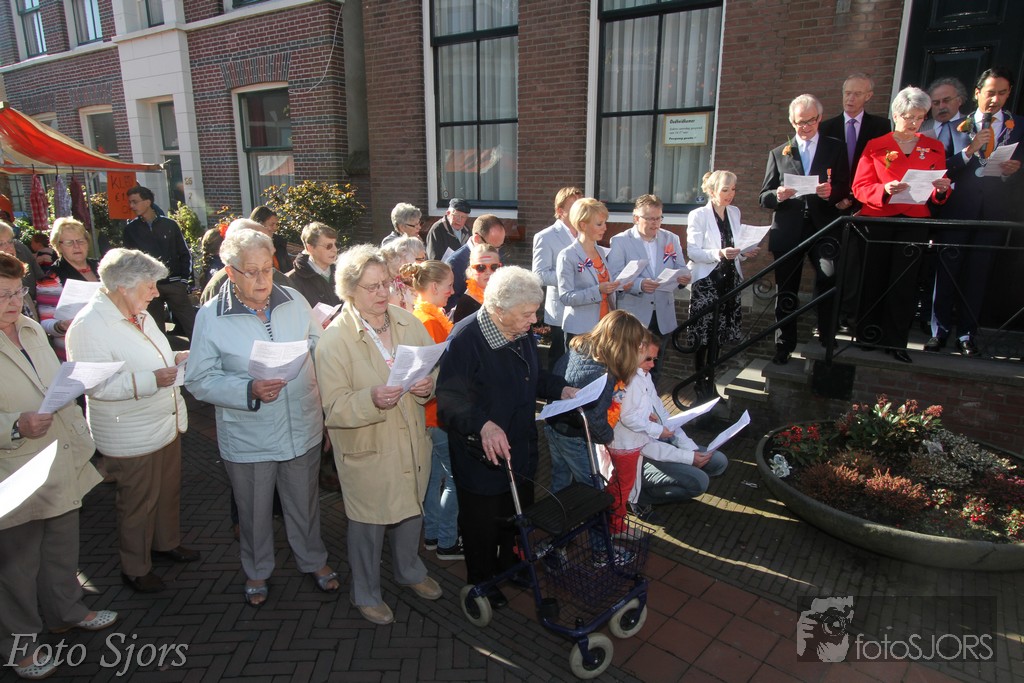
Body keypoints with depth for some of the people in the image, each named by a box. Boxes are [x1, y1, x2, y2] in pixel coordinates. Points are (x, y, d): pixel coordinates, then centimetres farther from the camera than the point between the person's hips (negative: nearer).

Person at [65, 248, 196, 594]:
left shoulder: (138, 314, 6)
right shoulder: (88, 327, -23)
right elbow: (96, 385, -27)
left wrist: (176, 357, 5)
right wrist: (151, 379, -32)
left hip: (166, 423, 9)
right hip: (132, 437, -8)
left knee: (169, 491, 23)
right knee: (137, 503, 10)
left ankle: (167, 543, 46)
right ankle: (135, 568, 31)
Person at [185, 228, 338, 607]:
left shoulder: (294, 300, -4)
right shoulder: (210, 317, -13)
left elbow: (319, 345, 8)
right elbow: (200, 380, -12)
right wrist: (250, 391, -26)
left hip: (302, 428, 2)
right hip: (248, 437, -2)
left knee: (304, 503, 21)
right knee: (254, 511, 19)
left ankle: (313, 560, 45)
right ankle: (257, 571, 45)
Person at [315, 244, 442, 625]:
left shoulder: (408, 323, -2)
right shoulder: (334, 340, -17)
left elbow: (434, 369, 5)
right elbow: (334, 408, -19)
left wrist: (428, 386, -17)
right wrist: (371, 399, -37)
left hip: (412, 441, 5)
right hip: (366, 450, -5)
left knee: (412, 510, 24)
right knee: (369, 523, 13)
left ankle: (409, 570, 52)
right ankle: (365, 593, 39)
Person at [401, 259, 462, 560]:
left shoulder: (422, 316, 8)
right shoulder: (430, 320, -21)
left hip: (432, 410, 10)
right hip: (439, 411, -10)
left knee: (435, 473, 19)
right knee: (456, 478, 2)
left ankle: (432, 534, 32)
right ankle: (447, 542, 15)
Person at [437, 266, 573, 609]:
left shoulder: (523, 334, 0)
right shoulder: (466, 338, -26)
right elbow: (449, 397, -29)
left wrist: (560, 389, -1)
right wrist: (482, 425, -43)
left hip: (521, 449, 8)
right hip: (481, 455, -7)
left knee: (518, 511, 25)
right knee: (483, 519, 13)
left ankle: (507, 562, 52)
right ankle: (480, 581, 39)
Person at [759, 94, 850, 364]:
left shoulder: (836, 149, 13)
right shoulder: (778, 153, 15)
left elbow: (846, 190, 7)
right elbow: (764, 197, 9)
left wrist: (831, 192, -15)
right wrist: (778, 195, -13)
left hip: (824, 228, -1)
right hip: (788, 231, 1)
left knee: (830, 282, -19)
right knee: (786, 293, 5)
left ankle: (828, 343, -7)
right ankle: (783, 348, 15)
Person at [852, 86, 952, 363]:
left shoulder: (934, 148, 12)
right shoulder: (875, 147, 5)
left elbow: (938, 196, 12)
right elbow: (860, 187, -4)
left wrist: (941, 189, -11)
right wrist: (884, 190, -22)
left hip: (914, 223, 2)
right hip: (877, 222, -1)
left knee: (904, 282, -2)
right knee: (874, 279, 2)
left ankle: (895, 342, 4)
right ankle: (868, 336, 13)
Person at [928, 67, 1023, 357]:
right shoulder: (960, 126, 6)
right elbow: (945, 169, -3)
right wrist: (971, 148, -17)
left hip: (997, 210, 1)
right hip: (959, 209, -1)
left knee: (978, 273, 4)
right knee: (948, 269, -1)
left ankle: (966, 334, 11)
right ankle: (940, 330, 9)